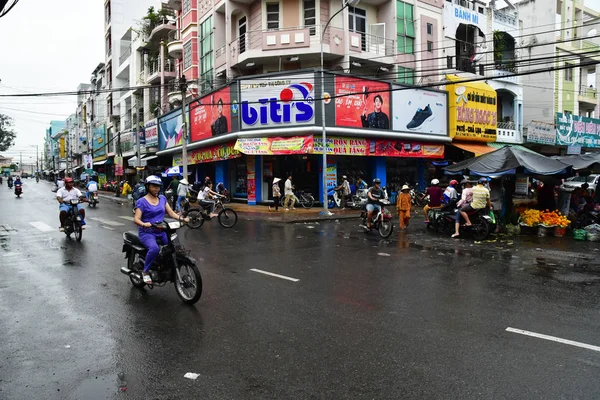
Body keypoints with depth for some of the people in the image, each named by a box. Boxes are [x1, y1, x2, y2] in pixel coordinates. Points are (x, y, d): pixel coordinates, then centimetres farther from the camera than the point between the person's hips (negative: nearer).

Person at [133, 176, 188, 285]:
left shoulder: (162, 198, 13)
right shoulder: (142, 201, -2)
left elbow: (171, 212, 10)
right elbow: (136, 219, -11)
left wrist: (182, 218, -8)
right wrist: (144, 224, -33)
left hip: (161, 231, 5)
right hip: (147, 232, -5)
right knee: (154, 248, -34)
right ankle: (145, 272, -13)